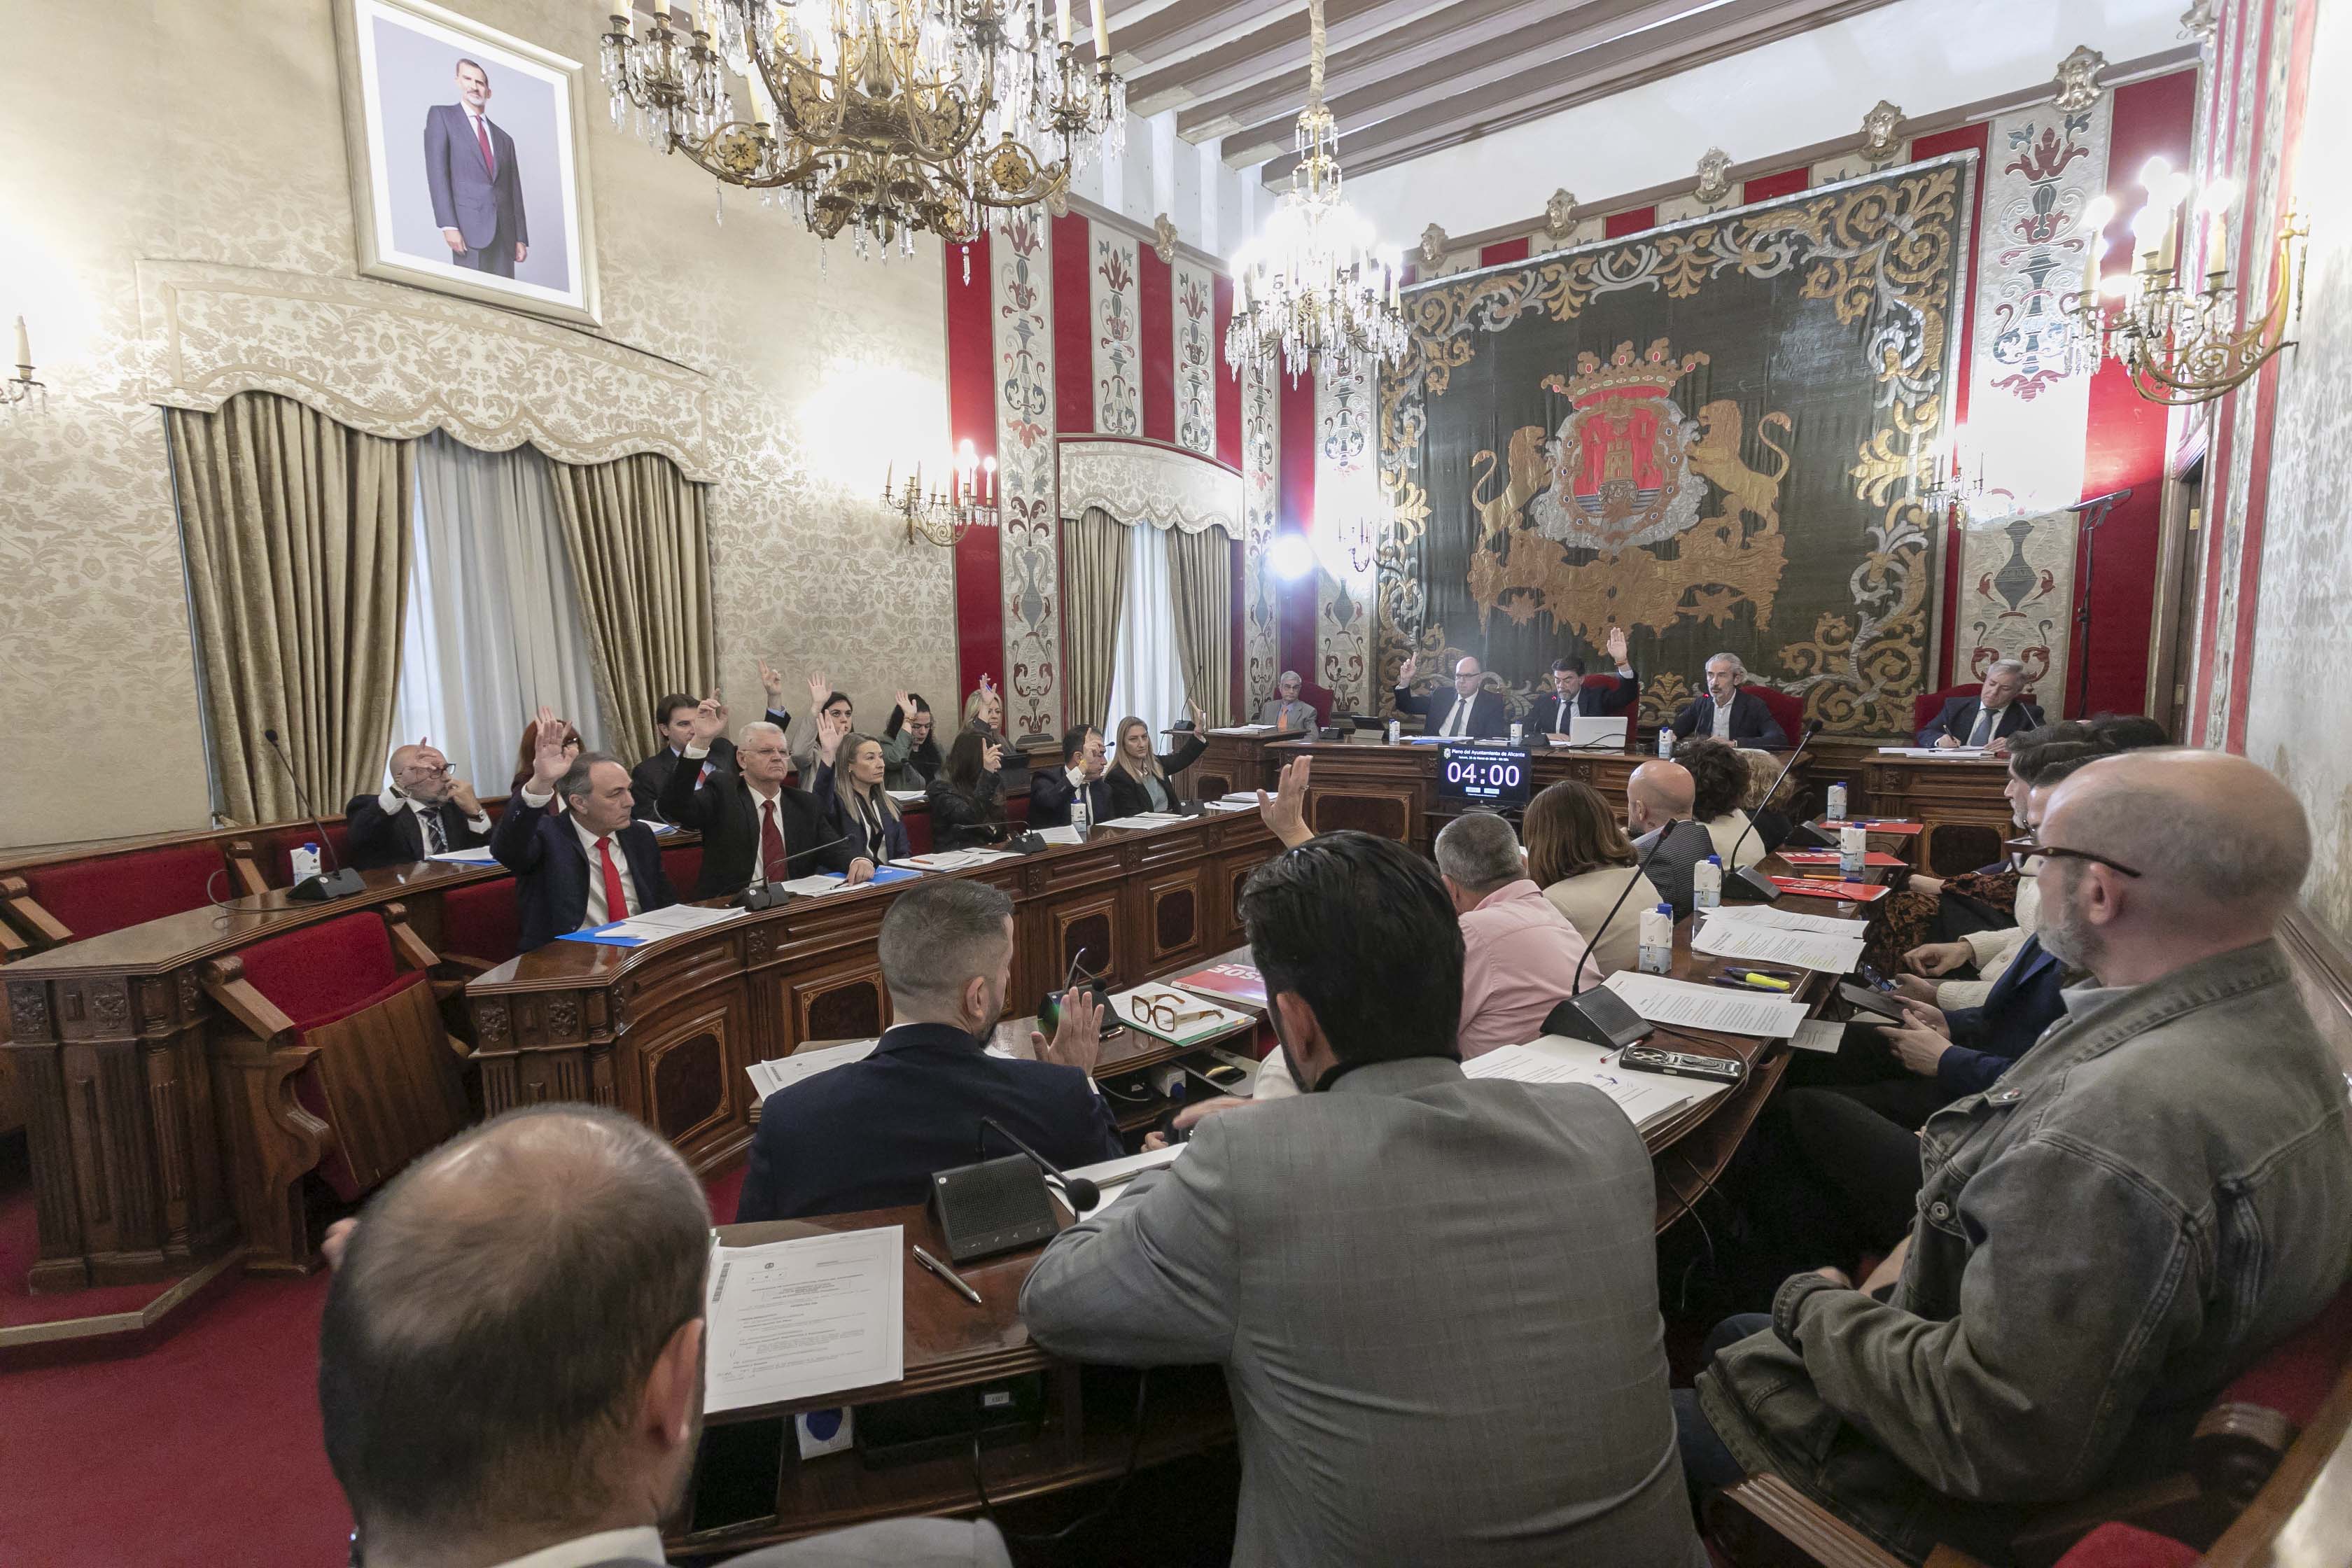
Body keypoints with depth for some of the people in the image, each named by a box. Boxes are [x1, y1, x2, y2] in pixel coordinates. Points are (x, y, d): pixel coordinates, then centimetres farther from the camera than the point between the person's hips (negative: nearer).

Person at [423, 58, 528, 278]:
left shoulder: (504, 139, 23)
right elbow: (437, 171, -1)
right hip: (469, 225, -4)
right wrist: (449, 225, -13)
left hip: (505, 232, 4)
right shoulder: (441, 115, 10)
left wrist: (521, 238, 6)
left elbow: (515, 192, 18)